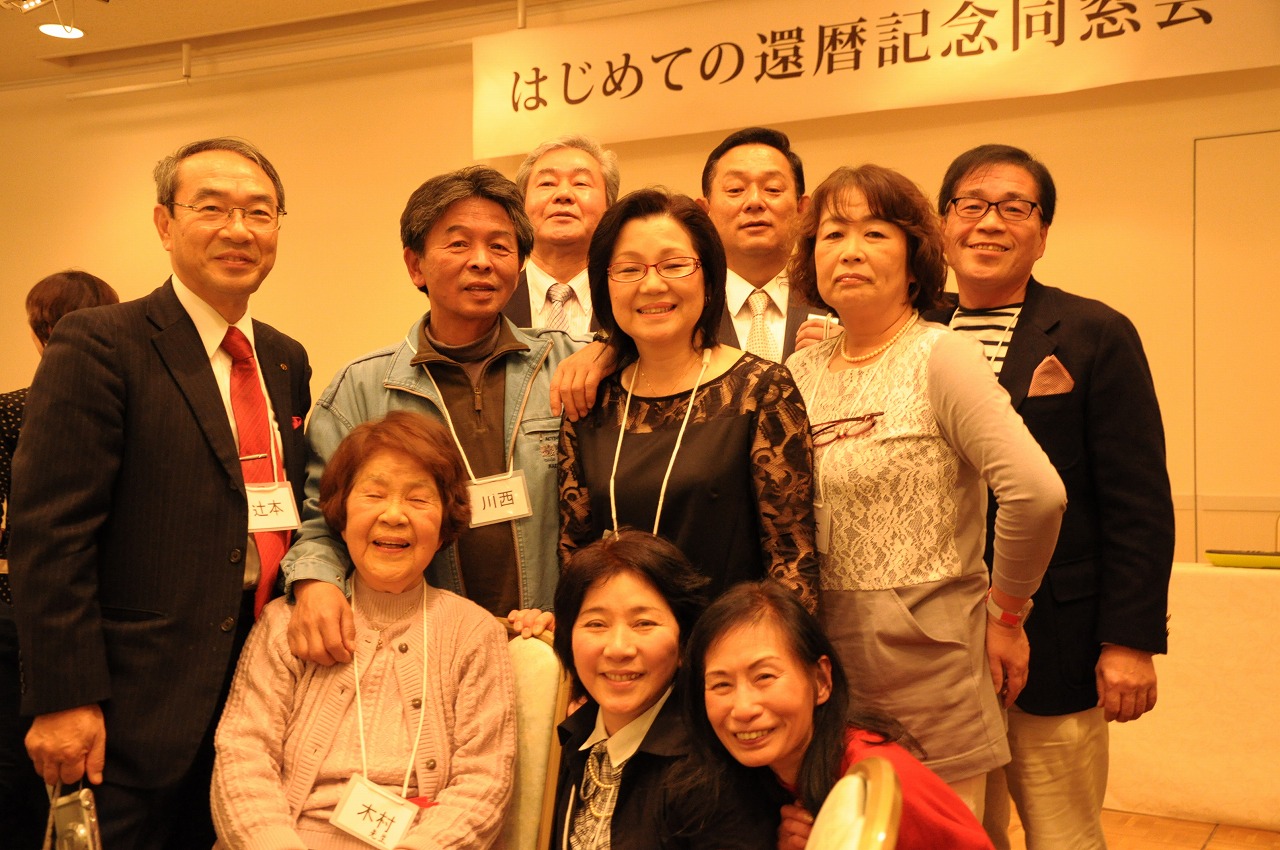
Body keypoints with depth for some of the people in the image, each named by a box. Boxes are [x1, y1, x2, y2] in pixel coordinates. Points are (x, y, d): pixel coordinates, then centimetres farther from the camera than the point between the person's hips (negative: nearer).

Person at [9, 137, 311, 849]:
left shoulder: (286, 360, 11)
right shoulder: (97, 345, -11)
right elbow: (50, 536, -15)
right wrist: (64, 699, -17)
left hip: (266, 681, 6)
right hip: (139, 704, -6)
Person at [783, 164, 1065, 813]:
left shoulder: (940, 357, -11)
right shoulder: (801, 371, 6)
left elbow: (1036, 492, -21)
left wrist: (1004, 615, -12)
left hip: (927, 656, -5)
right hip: (822, 656, 5)